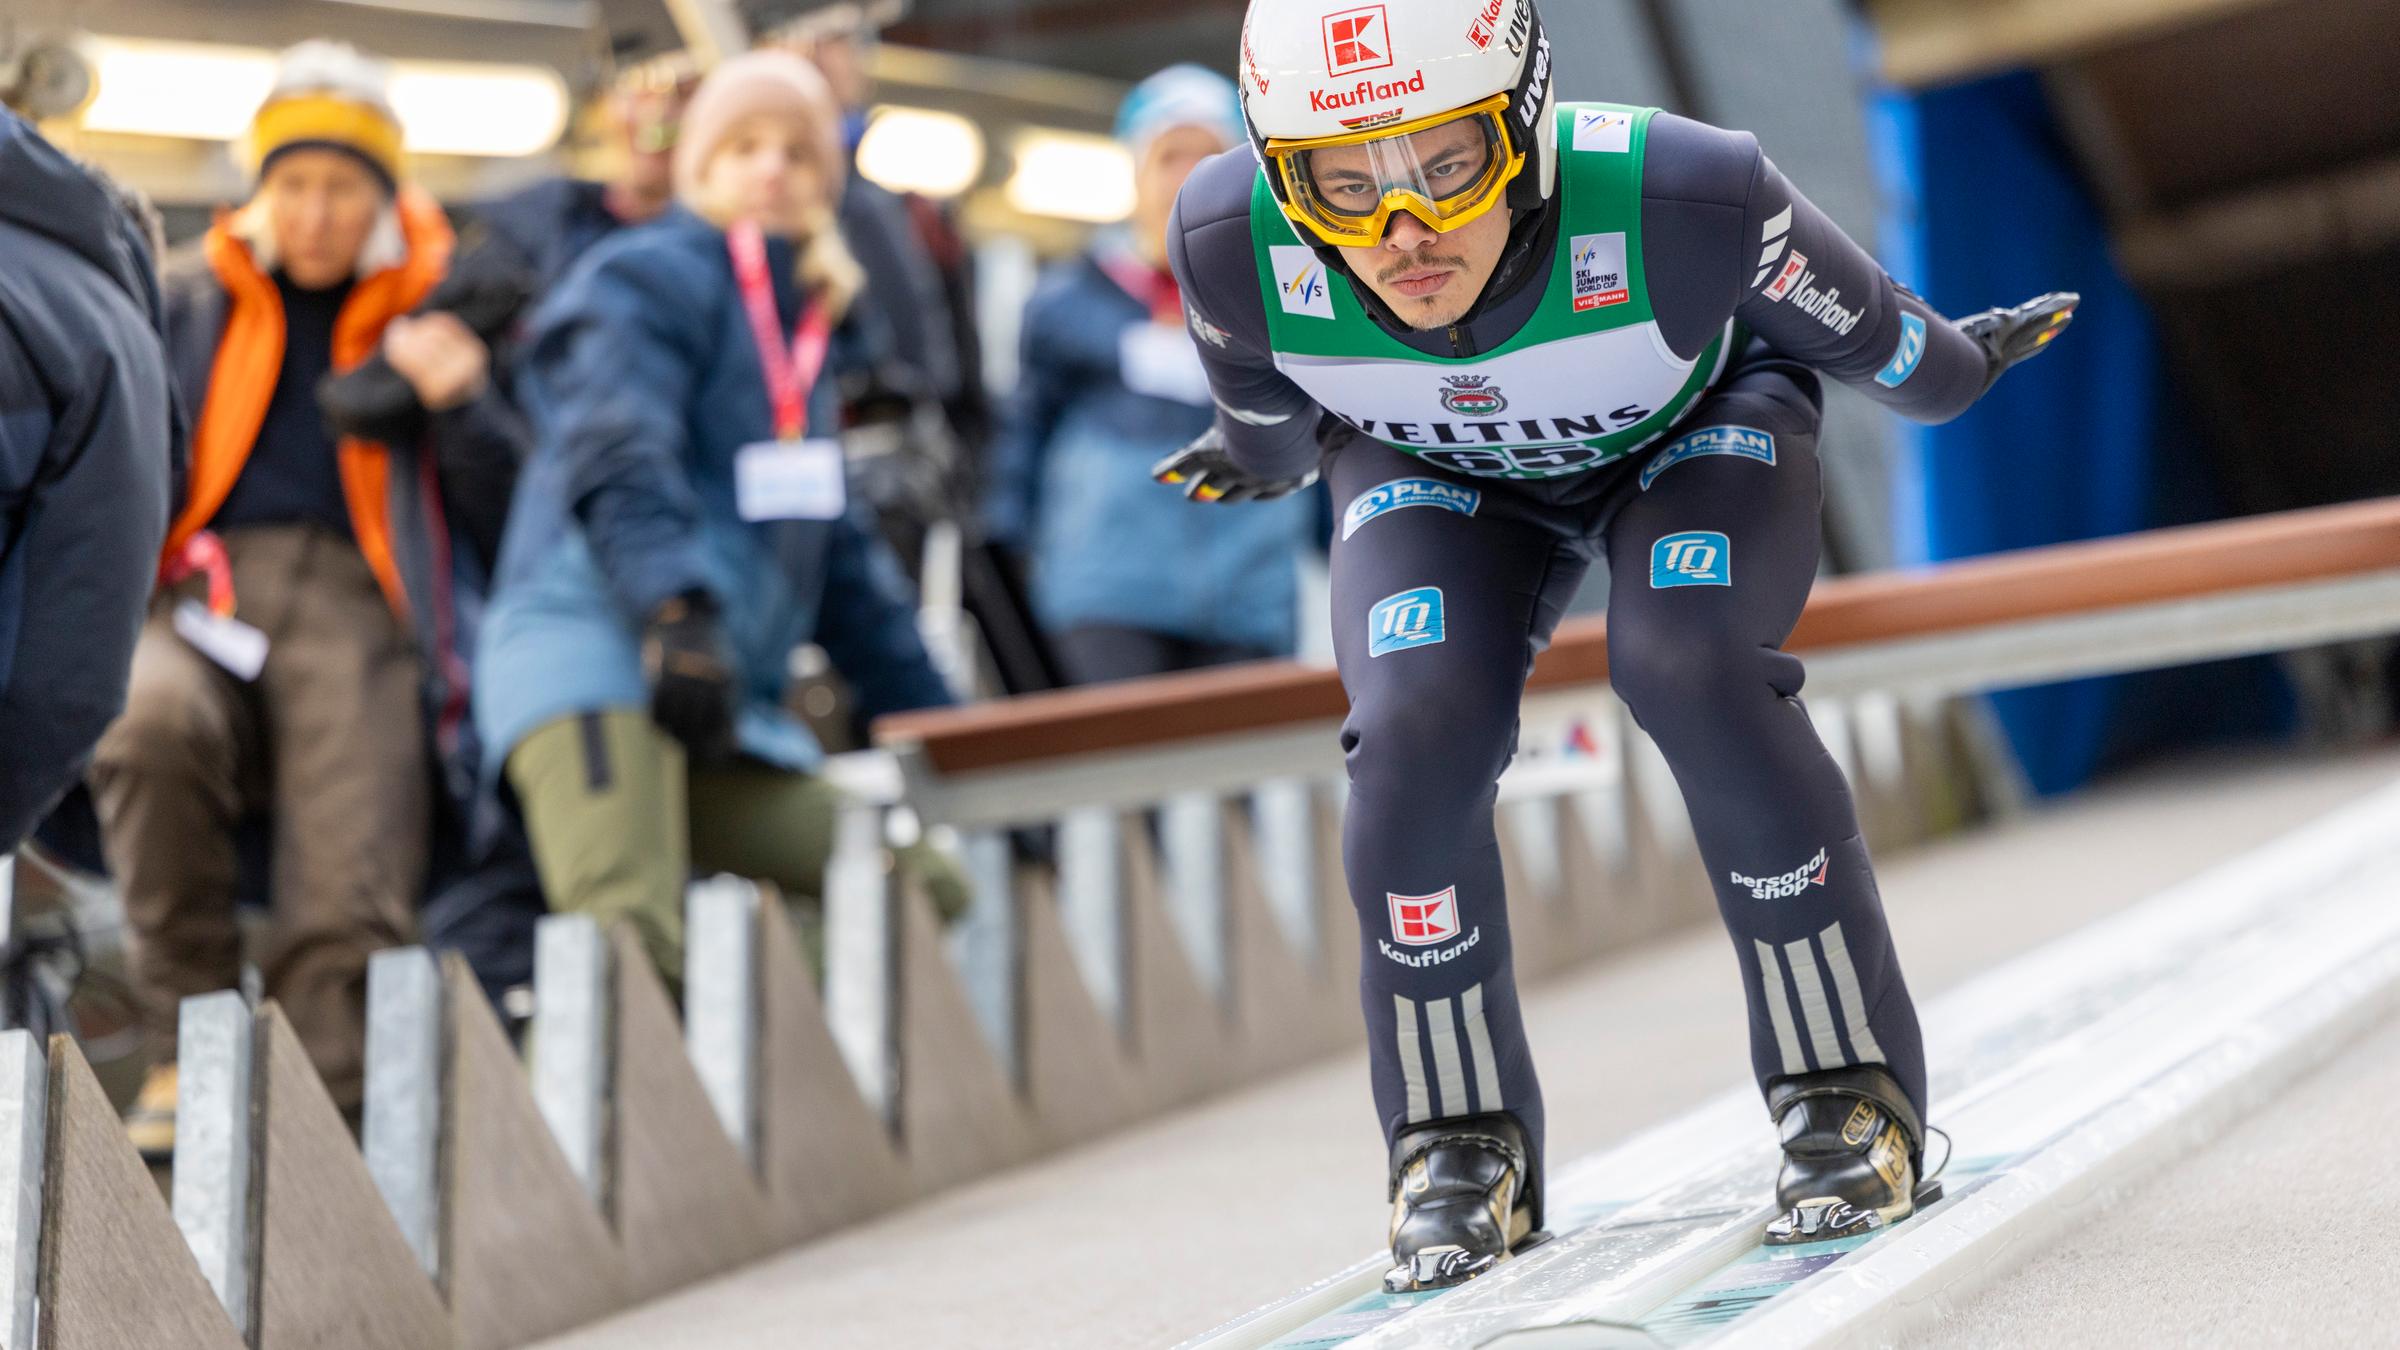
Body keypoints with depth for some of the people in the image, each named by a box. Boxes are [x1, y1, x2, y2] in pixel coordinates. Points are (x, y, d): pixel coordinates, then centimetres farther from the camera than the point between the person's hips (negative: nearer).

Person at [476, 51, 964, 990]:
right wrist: (675, 607, -32)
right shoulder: (647, 279, 4)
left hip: (731, 711, 9)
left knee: (934, 894, -2)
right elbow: (614, 462, -14)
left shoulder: (795, 330, 29)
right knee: (634, 945, -29)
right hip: (592, 646, -8)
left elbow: (840, 556, 30)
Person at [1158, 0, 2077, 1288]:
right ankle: (1458, 1139, 0)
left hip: (1696, 423, -2)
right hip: (1438, 470, 2)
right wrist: (1259, 455, 14)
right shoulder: (1234, 242, -34)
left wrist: (1948, 368, 1)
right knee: (1415, 732, -21)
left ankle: (1848, 1093, -9)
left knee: (1691, 672, -27)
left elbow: (1855, 322, -18)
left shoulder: (1678, 202, -42)